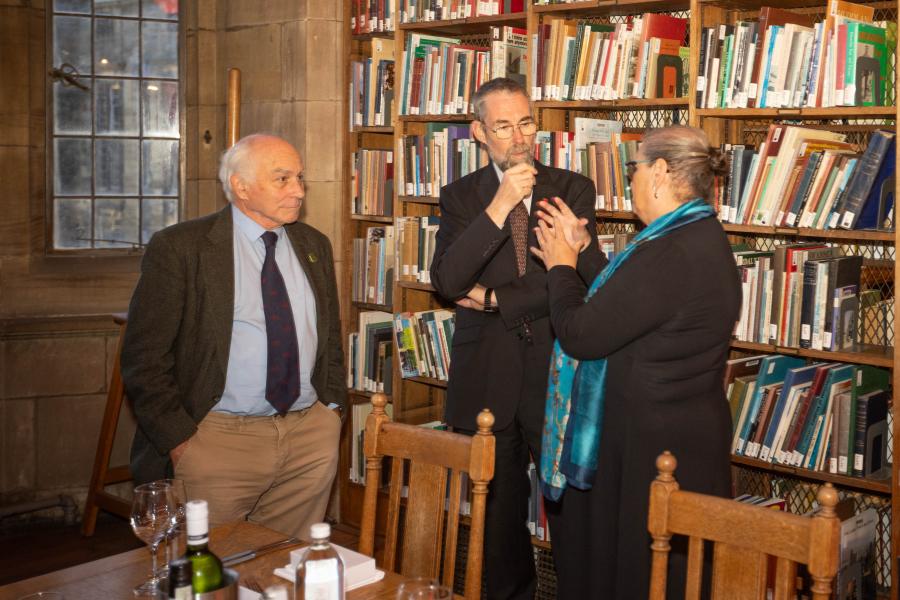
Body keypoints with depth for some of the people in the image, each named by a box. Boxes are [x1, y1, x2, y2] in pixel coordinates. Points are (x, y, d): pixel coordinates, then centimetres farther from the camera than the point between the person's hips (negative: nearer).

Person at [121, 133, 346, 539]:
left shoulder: (314, 245, 11)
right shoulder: (179, 248, -6)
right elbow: (144, 357, -7)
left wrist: (331, 406, 9)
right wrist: (180, 440, -11)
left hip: (311, 434, 5)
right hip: (219, 436, -4)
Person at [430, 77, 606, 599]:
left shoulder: (574, 189, 2)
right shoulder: (461, 197, 3)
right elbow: (447, 281, -12)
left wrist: (495, 299, -9)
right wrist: (498, 206, -21)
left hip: (557, 373, -1)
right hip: (487, 377, 1)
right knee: (499, 512, 14)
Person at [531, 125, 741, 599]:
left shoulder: (670, 254, -26)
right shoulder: (701, 238, 7)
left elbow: (581, 334, -22)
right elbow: (618, 305, 12)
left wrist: (561, 266, -5)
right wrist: (578, 250, 12)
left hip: (654, 443, -10)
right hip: (686, 430, 10)